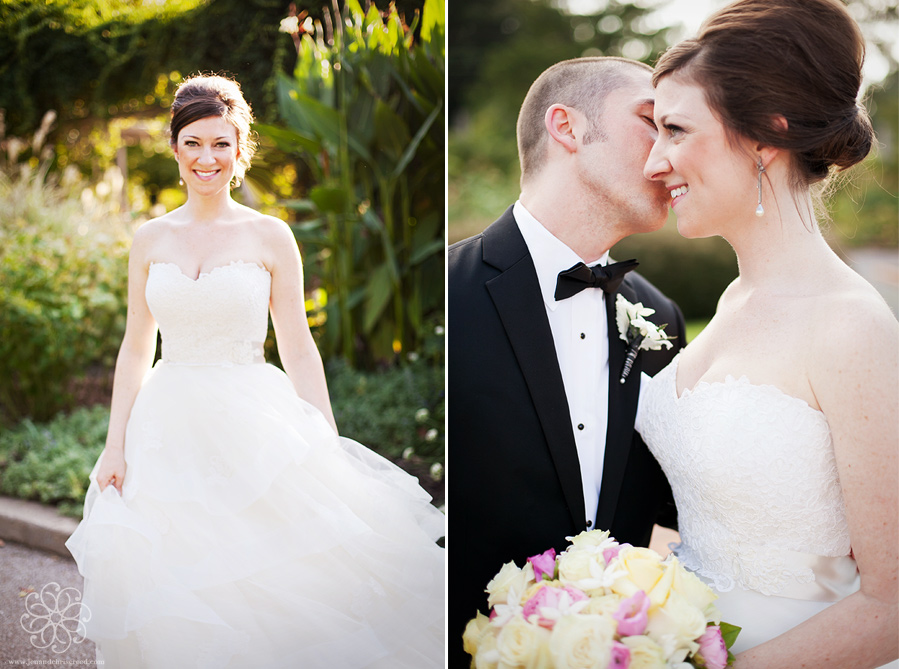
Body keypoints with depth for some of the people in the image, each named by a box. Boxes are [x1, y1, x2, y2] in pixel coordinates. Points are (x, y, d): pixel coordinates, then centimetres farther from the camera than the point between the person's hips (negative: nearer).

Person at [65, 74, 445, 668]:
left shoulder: (270, 236, -2)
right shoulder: (151, 239, 6)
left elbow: (299, 350, -1)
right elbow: (136, 348, 9)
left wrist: (333, 454, -5)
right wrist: (116, 445, 4)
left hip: (254, 426, -2)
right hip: (170, 430, 3)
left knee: (270, 588, -2)